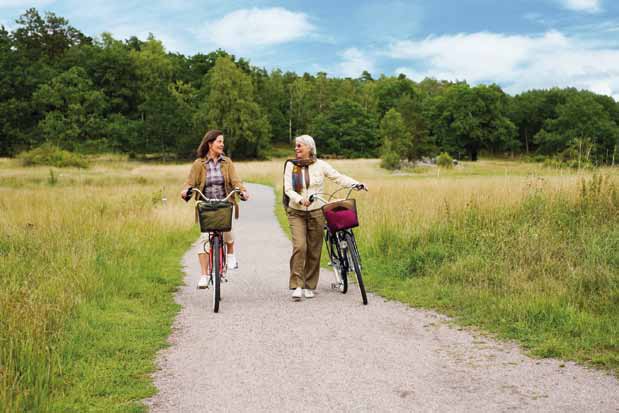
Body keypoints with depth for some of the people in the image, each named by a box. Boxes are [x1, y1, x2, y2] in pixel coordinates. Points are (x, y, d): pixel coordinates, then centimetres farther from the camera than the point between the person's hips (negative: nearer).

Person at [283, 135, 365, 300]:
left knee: (314, 250, 3)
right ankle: (297, 286, -12)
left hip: (316, 212, 1)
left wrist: (356, 184, -17)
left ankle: (309, 287, 15)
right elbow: (288, 189, -5)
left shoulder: (320, 165, 1)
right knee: (299, 246, -15)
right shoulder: (291, 165, 1)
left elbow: (338, 177, -2)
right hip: (296, 212, -1)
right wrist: (300, 199, -23)